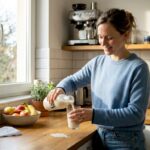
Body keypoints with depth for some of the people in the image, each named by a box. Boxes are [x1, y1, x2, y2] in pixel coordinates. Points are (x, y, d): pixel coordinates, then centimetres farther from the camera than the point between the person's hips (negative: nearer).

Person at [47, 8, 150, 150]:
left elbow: (135, 113, -20)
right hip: (100, 136, 5)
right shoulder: (97, 62, 1)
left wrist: (94, 114, -28)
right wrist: (61, 88, -9)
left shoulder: (138, 67, -16)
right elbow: (73, 80, 14)